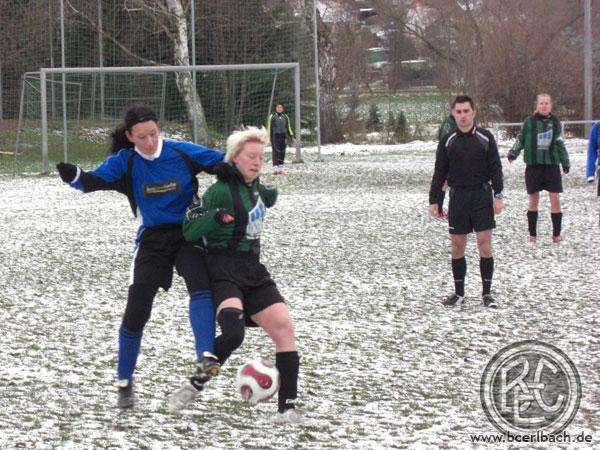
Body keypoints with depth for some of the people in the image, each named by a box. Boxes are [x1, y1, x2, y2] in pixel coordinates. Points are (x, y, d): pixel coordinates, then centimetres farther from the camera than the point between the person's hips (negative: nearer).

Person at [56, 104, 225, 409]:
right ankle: (124, 382, 15)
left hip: (188, 234, -1)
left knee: (200, 285, -31)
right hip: (152, 239, 1)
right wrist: (74, 176, -43)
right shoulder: (125, 162, -7)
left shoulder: (182, 153, -7)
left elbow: (225, 164, 1)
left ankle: (206, 358, -37)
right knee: (135, 313, -2)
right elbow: (95, 180, -23)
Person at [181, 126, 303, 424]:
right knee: (233, 333, -30)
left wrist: (267, 196, 23)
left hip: (253, 270, 8)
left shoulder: (254, 186, 15)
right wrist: (216, 217, -31)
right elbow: (190, 231, -17)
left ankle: (287, 408, -11)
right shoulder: (221, 190, -10)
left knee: (284, 327, -9)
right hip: (224, 272, -8)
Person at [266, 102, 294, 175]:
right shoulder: (272, 117, 3)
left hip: (283, 136, 4)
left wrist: (291, 135, 12)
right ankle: (275, 168, -11)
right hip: (275, 136, -4)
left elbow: (288, 127, 20)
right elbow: (269, 127, 2)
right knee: (275, 152, -9)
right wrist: (268, 137, -5)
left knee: (282, 152, 4)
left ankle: (281, 168, 10)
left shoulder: (285, 117, 14)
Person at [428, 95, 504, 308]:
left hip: (481, 195, -2)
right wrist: (433, 200, 5)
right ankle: (459, 292, 14)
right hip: (458, 196, 2)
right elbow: (440, 172, 9)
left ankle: (487, 293, 1)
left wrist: (498, 195, -8)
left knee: (484, 243, -5)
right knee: (457, 246, 4)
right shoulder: (447, 141, 5)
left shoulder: (485, 138, 0)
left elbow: (495, 168, 0)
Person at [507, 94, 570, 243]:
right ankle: (532, 234, 17)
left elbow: (560, 144, 12)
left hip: (552, 165, 1)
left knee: (555, 198, -4)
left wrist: (565, 162, 13)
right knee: (533, 199, 6)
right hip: (533, 165, -1)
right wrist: (513, 153, -11)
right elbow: (521, 140, 4)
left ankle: (556, 234, 5)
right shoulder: (529, 122, -2)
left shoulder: (555, 122, 4)